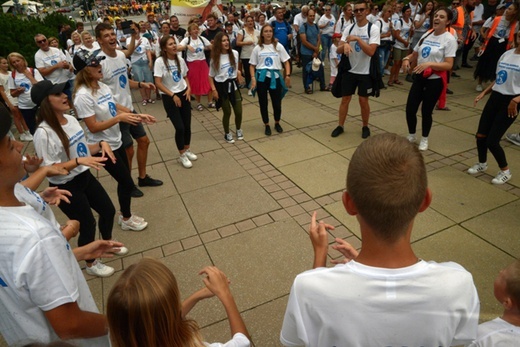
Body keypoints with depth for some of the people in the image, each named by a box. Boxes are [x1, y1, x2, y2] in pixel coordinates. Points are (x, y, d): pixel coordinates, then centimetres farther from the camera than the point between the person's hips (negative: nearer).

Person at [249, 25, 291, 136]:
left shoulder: (278, 46, 4)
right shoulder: (257, 48, 4)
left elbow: (286, 62, 5)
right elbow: (252, 65, 6)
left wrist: (288, 75, -8)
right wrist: (253, 78, -8)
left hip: (275, 77, 0)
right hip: (261, 77, 0)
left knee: (277, 103, 3)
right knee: (263, 103, 6)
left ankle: (277, 123, 28)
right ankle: (267, 125, 23)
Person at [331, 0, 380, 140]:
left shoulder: (373, 29, -9)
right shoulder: (349, 28, 3)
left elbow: (371, 52, -20)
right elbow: (338, 50, -2)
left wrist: (357, 39, -24)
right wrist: (345, 44, -23)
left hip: (365, 72, -3)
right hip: (350, 70, 3)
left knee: (363, 100, 5)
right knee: (345, 99, 8)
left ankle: (365, 127, 23)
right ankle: (340, 126, 21)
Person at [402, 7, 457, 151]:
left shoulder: (449, 39, -10)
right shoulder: (426, 35, 8)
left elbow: (448, 65, -17)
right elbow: (414, 55, 16)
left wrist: (429, 64, -30)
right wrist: (407, 59, -7)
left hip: (435, 80, -5)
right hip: (419, 78, 5)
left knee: (426, 111, 4)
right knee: (410, 109, 2)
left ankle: (424, 139, 25)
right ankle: (411, 136, 26)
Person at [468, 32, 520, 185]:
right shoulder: (506, 54, 9)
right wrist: (484, 92, 11)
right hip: (495, 97, 6)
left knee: (492, 140, -6)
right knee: (480, 135, 8)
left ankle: (505, 171, 17)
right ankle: (482, 163, 33)